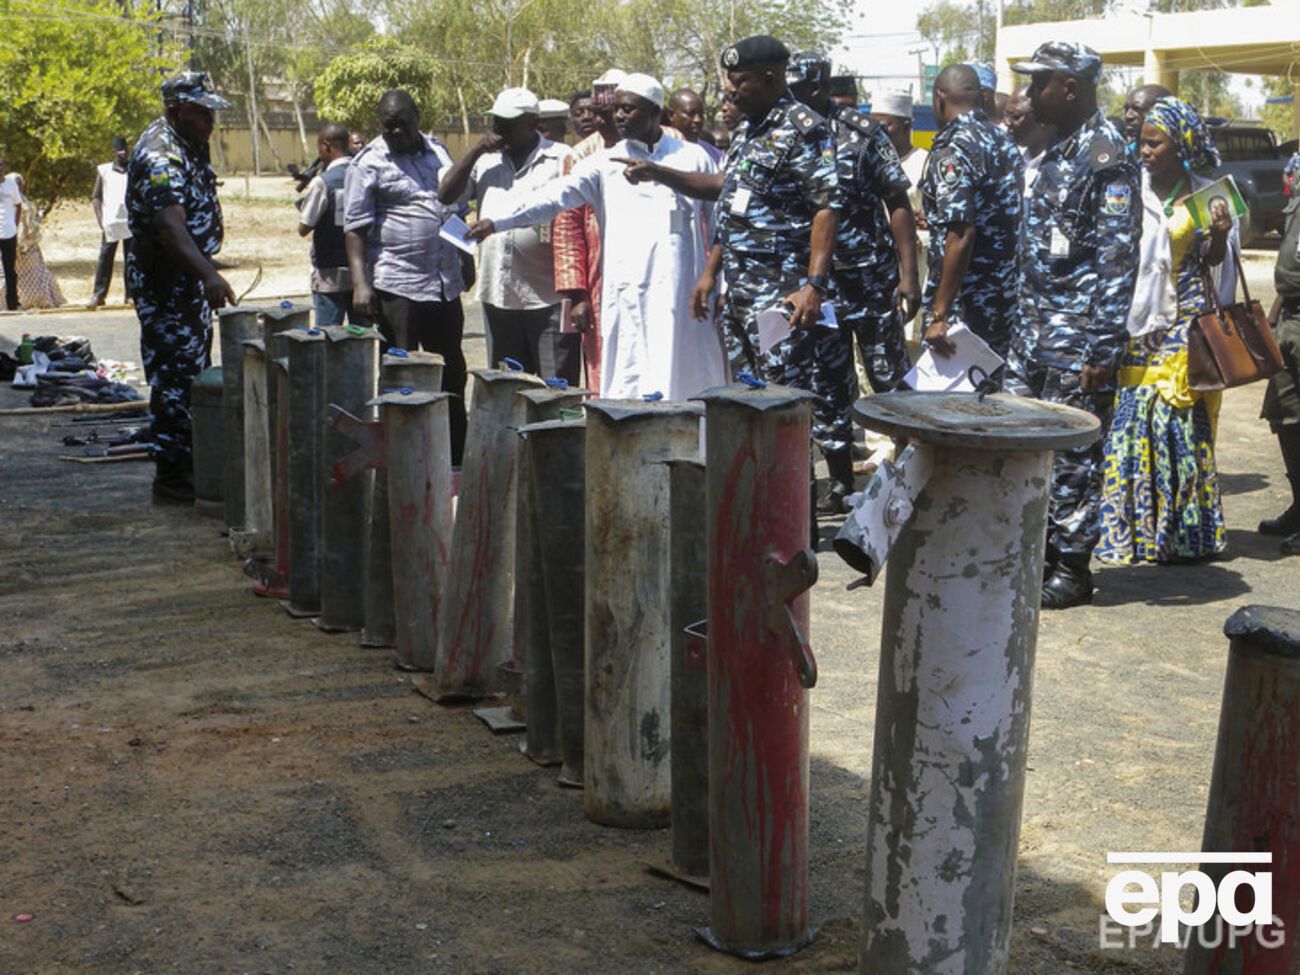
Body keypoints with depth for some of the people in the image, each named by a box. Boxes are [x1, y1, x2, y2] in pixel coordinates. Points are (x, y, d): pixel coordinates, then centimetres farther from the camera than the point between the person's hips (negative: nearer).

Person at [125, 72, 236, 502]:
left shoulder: (190, 143, 8)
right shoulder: (160, 157, -24)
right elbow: (170, 226, -38)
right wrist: (209, 275, -51)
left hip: (192, 278, 10)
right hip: (164, 284, -10)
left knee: (196, 370, 17)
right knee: (175, 377, -8)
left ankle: (190, 462, 27)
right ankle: (170, 475, -3)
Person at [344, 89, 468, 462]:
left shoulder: (437, 150, 13)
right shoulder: (369, 163, -5)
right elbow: (355, 227, -9)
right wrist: (360, 282, -18)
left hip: (445, 283, 6)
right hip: (397, 287, -6)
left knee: (451, 373, 13)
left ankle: (454, 457, 23)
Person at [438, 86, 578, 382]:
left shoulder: (561, 160, -2)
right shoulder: (486, 161, 17)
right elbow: (446, 195, 9)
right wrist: (477, 150, 0)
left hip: (548, 299, -6)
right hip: (498, 298, 6)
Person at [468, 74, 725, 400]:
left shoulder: (693, 158, 10)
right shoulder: (606, 163, 10)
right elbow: (556, 195, -1)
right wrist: (495, 219, -13)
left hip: (680, 297, 0)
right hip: (626, 297, 0)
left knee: (683, 381, 0)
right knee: (628, 387, -3)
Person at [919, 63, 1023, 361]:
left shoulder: (951, 151, -16)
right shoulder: (1004, 141, 10)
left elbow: (960, 237, -23)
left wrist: (939, 315, -23)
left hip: (965, 305, -9)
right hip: (1005, 300, 9)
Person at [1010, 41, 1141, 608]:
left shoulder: (1106, 157, -14)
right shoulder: (1058, 152, 15)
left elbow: (1118, 258, -18)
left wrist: (1102, 348, -21)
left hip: (1077, 337, -9)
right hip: (1037, 328, 9)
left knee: (1072, 454, -1)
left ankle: (1072, 569, 9)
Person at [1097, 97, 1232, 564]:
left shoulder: (1203, 194, 3)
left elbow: (1211, 260, 12)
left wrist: (1221, 234, -8)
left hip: (1184, 319, 0)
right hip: (1136, 319, 0)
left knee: (1181, 421, 2)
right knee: (1131, 417, -1)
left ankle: (1184, 532, 10)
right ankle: (1132, 526, 7)